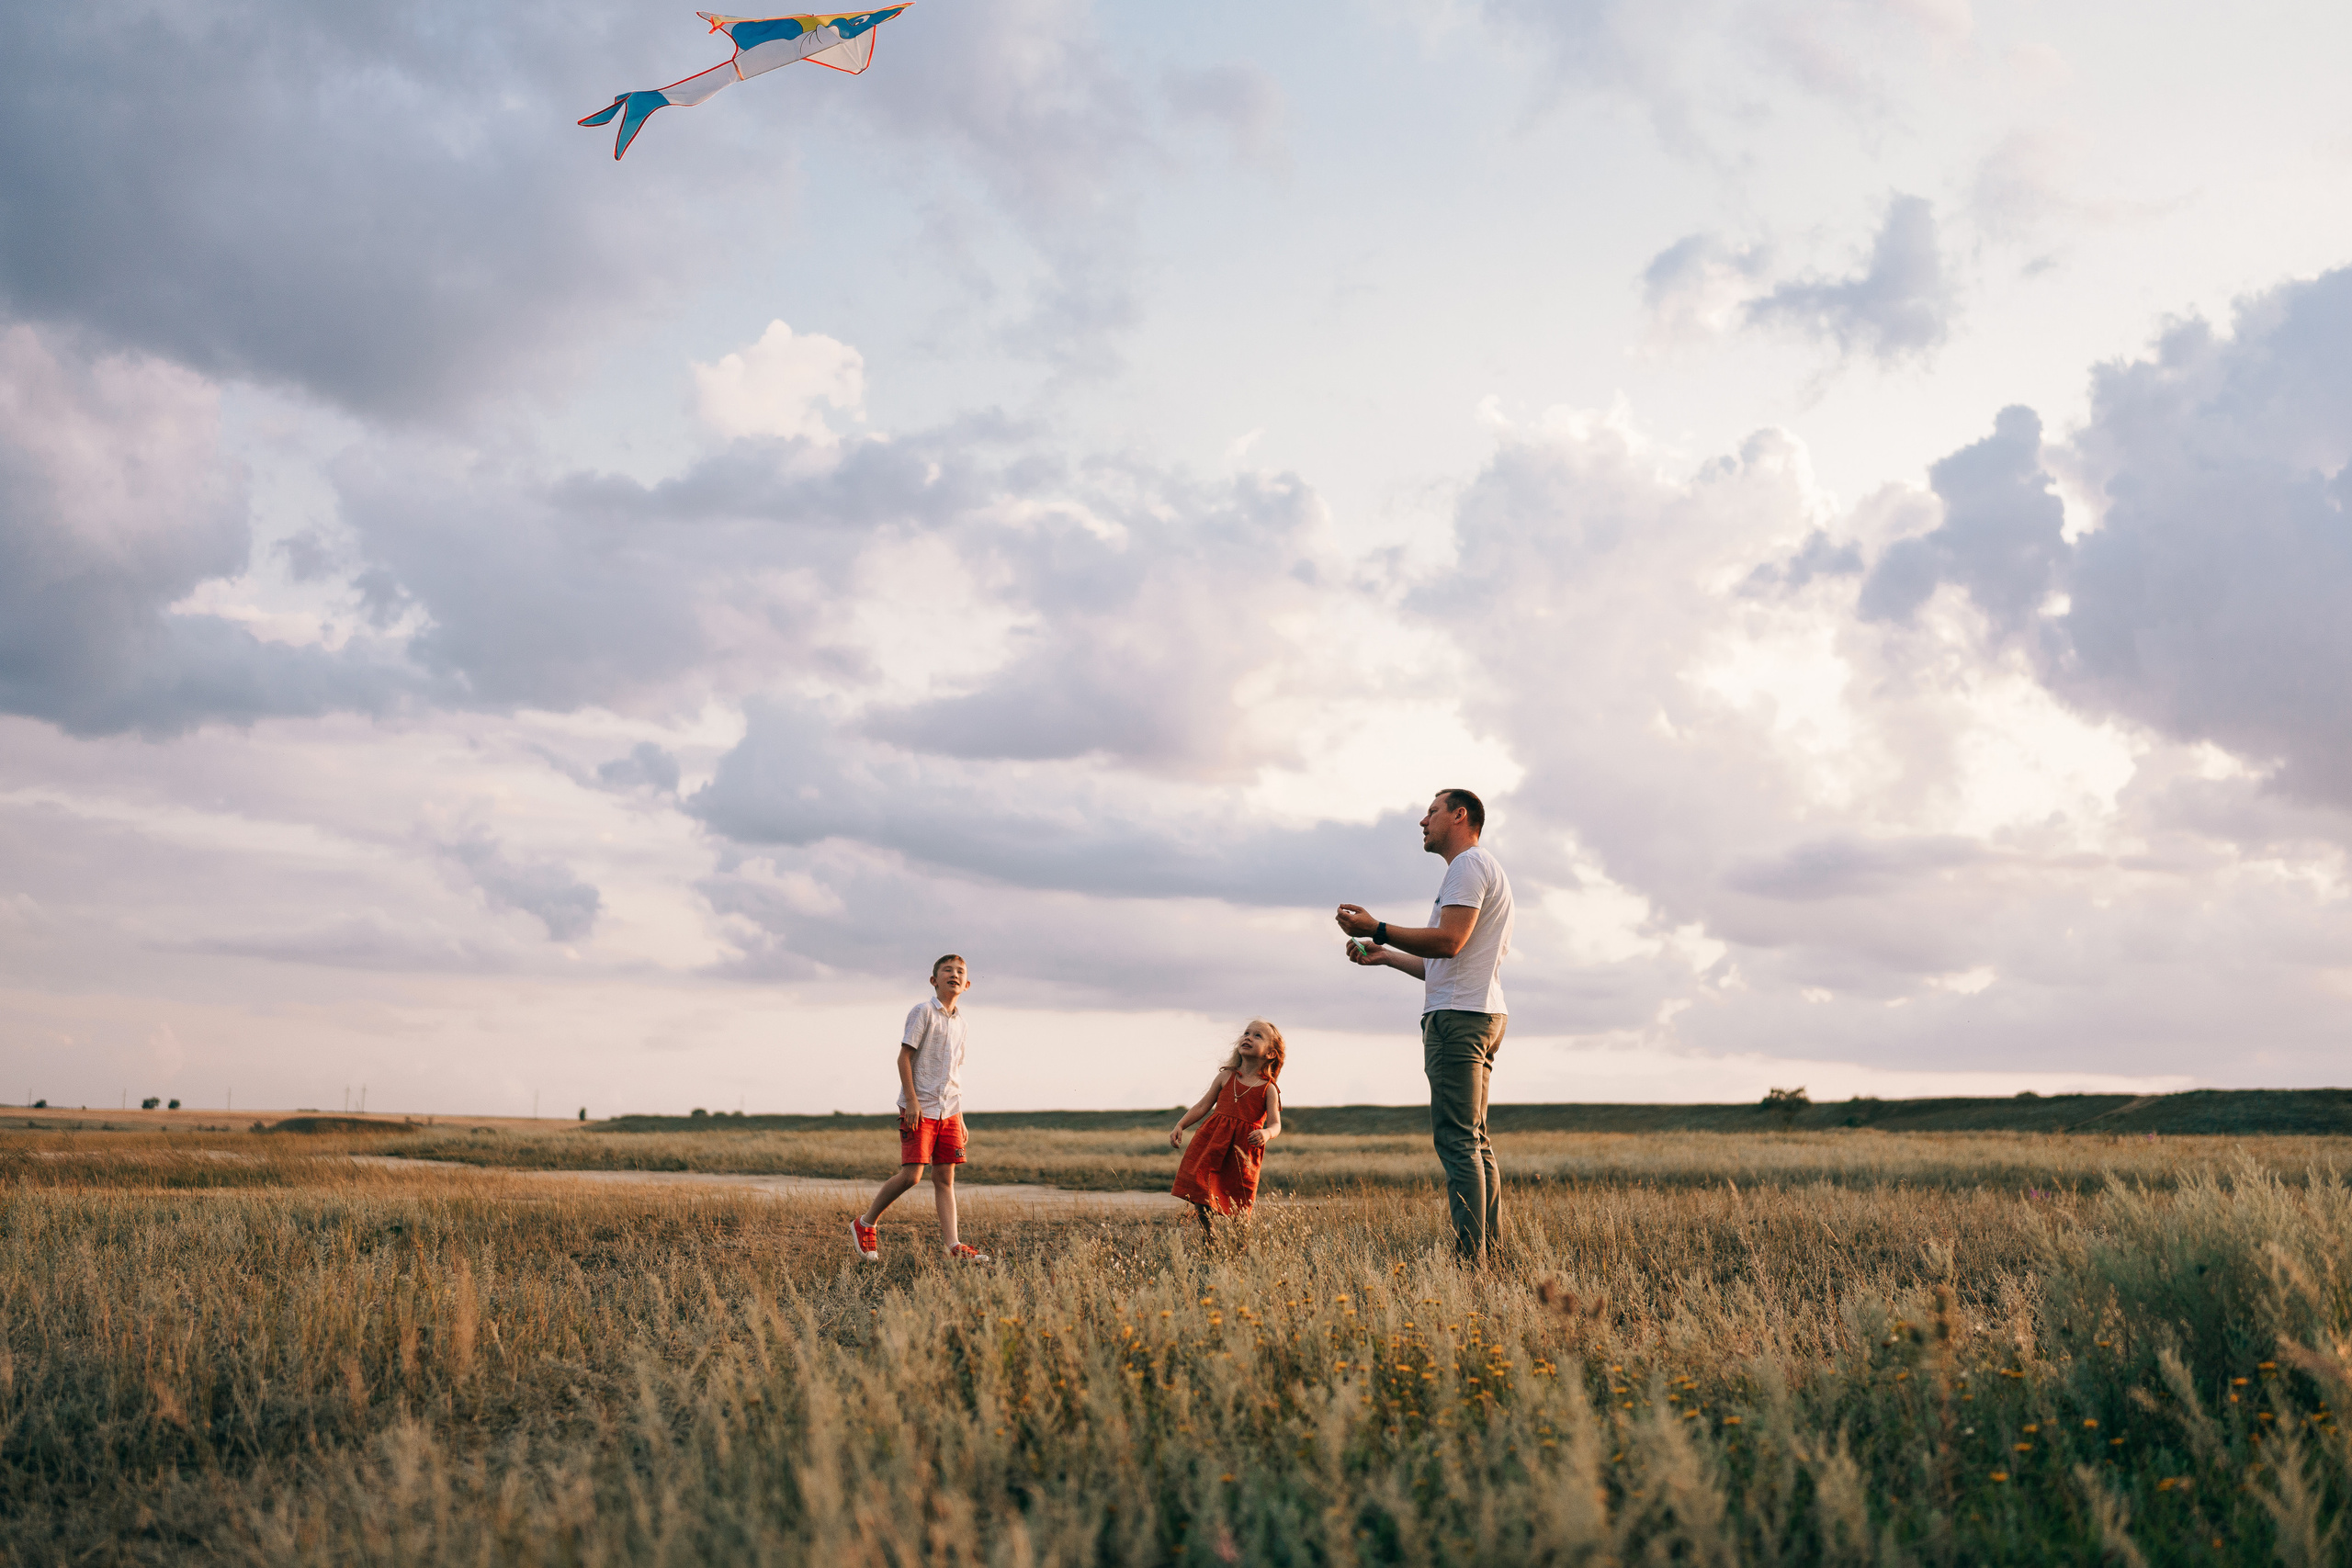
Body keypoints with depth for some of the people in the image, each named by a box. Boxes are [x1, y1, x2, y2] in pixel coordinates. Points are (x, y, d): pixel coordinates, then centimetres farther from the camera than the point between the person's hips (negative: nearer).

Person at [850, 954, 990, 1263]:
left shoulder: (959, 1022, 16)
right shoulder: (923, 1012, -5)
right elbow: (904, 1056, -9)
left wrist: (960, 1116, 19)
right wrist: (911, 1100, -17)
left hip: (949, 1110, 6)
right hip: (919, 1109, -6)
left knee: (945, 1177, 3)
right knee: (911, 1174, -10)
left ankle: (953, 1246, -1)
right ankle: (865, 1224, 8)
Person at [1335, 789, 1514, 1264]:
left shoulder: (1469, 864, -7)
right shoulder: (1486, 870, 27)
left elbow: (1449, 942, -20)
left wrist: (1377, 929, -15)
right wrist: (1386, 956, 29)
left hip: (1458, 1016, -11)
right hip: (1479, 1014, 11)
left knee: (1457, 1141, -14)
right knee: (1474, 1143, 10)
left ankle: (1470, 1258, -18)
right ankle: (1490, 1253, 9)